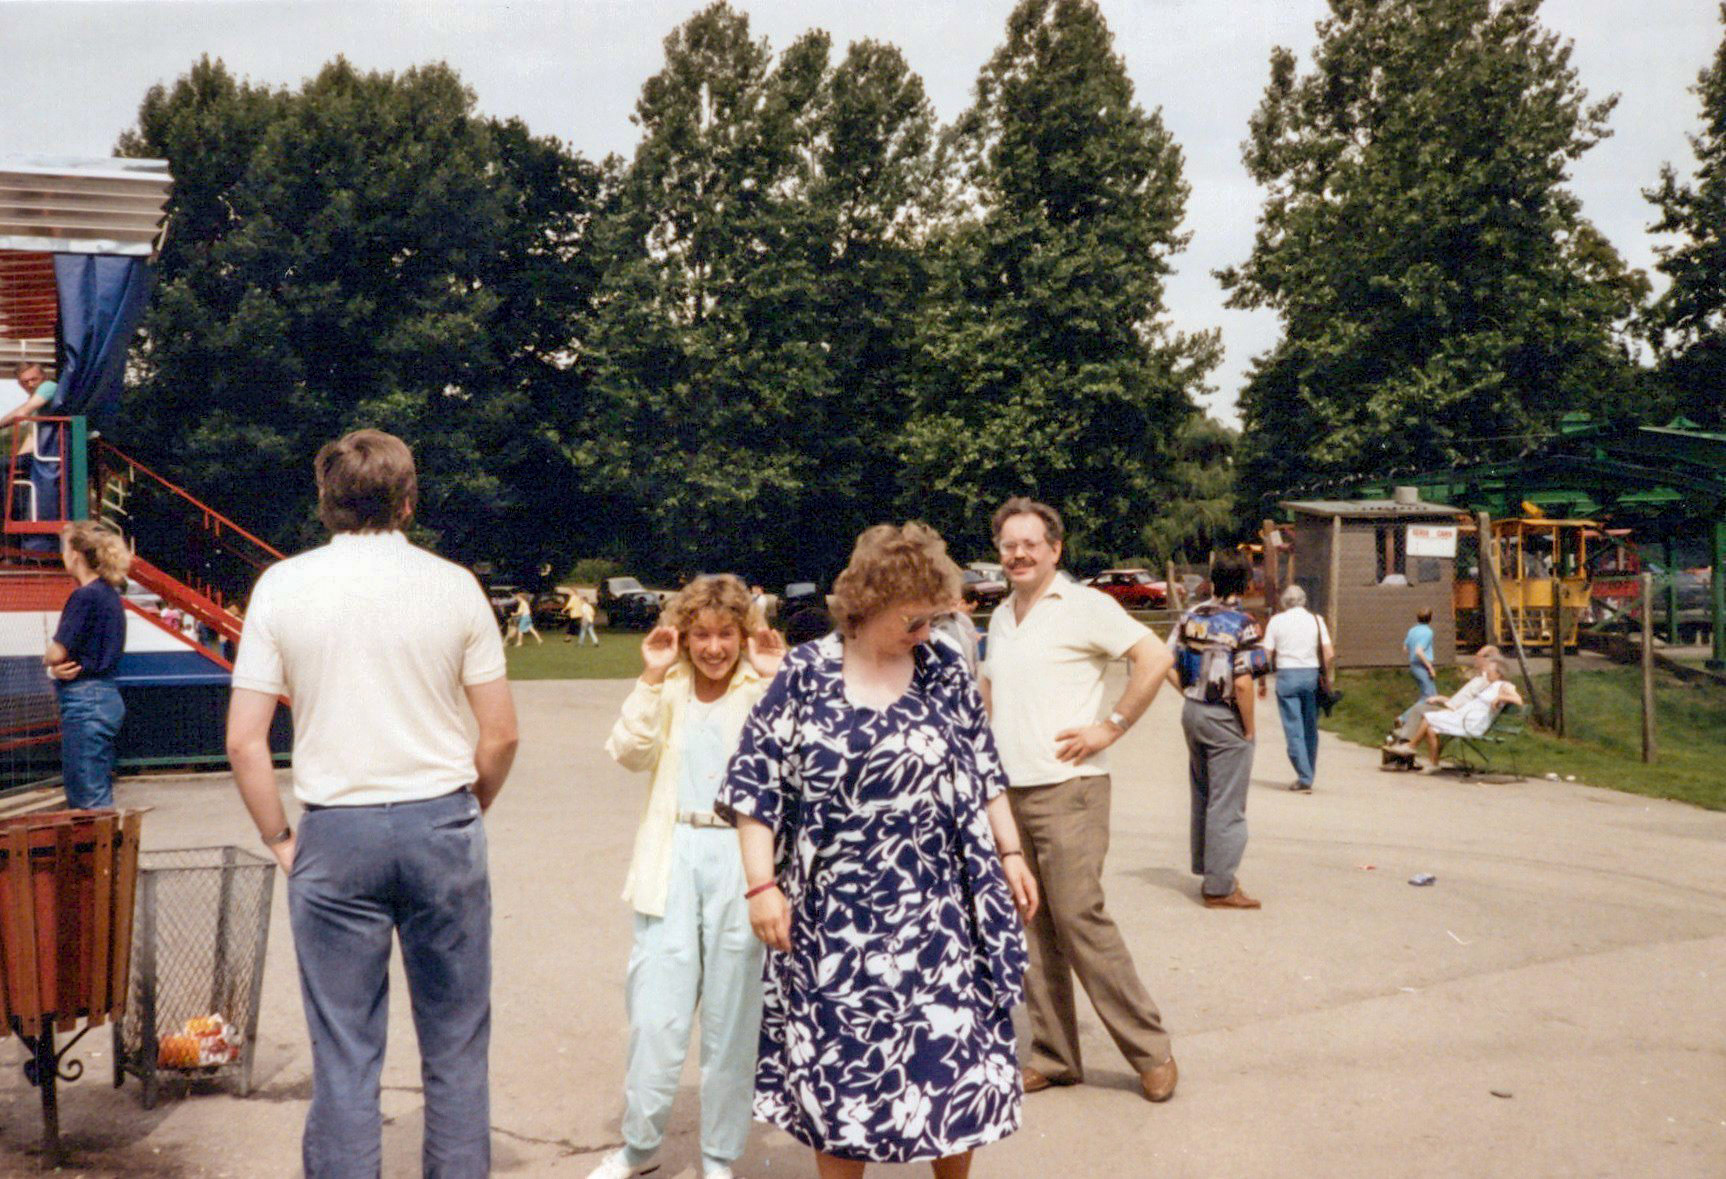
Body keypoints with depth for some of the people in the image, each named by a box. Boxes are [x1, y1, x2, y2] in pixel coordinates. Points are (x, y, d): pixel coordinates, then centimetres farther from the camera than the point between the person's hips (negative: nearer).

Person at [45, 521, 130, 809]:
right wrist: (57, 668, -4)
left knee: (90, 800, -5)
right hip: (106, 695, 10)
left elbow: (56, 653, -15)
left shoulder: (84, 597, -15)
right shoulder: (109, 593, 13)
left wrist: (51, 662, 8)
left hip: (85, 701, -10)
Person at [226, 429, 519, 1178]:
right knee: (455, 1047, 11)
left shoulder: (283, 586, -2)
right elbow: (500, 734, -1)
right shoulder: (453, 585, -2)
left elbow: (244, 741, -4)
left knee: (344, 1057, 8)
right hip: (441, 824, 0)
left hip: (334, 836, 0)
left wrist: (279, 839, 8)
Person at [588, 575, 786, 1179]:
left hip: (741, 856, -1)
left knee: (732, 1019, 8)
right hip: (673, 857, 1)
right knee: (655, 1016, 2)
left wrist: (773, 683, -17)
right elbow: (629, 753, -7)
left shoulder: (762, 689, 2)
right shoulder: (667, 690, 8)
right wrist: (651, 677, -12)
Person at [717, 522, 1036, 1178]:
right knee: (837, 1059, 8)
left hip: (936, 910, 2)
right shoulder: (803, 674, -5)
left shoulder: (946, 672, 3)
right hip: (835, 916, -2)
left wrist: (1010, 855, 8)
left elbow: (983, 774, 11)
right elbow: (757, 784, -3)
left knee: (951, 1052, 7)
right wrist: (762, 884, -8)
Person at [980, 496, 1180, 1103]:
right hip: (1007, 793, 7)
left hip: (1067, 790, -7)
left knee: (1078, 917, -9)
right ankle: (1053, 1057, 18)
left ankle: (1150, 1052, 4)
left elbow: (1154, 657, -13)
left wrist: (1111, 727, -13)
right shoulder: (1001, 617, 15)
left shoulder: (1083, 605, -6)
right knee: (1031, 928, 9)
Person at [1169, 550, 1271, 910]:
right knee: (1226, 805, 1)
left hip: (1192, 712, 7)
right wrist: (1249, 728, -12)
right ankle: (1220, 887, 7)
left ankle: (1206, 870, 32)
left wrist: (1190, 695, 11)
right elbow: (1242, 683, -22)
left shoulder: (1191, 617, 3)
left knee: (1202, 797, 19)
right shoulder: (1242, 624, -17)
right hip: (1225, 718, -7)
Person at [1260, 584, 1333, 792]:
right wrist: (1322, 674, 11)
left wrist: (1261, 682, 7)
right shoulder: (1316, 619, 6)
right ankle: (1308, 777, 19)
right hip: (1311, 674, 2)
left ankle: (1304, 778, -5)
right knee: (1310, 729, 12)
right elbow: (1329, 654, -2)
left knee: (1293, 729, 0)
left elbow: (1266, 656, -1)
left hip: (1286, 675, -2)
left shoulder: (1276, 621, 2)